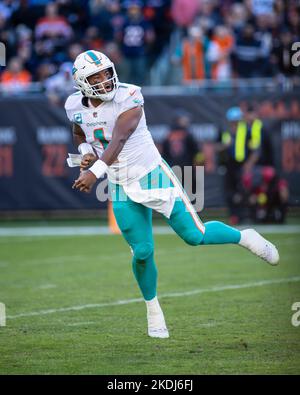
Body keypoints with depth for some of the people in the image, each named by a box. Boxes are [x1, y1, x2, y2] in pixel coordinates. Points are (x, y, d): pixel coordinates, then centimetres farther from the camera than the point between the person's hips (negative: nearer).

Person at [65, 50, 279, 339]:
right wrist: (85, 152, -4)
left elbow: (118, 140, -32)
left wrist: (95, 172, -44)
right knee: (142, 252, 3)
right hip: (122, 189, 4)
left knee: (194, 235, -6)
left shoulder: (128, 97, -20)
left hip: (152, 174, -4)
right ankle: (153, 309, 27)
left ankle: (244, 237, 22)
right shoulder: (76, 107, -3)